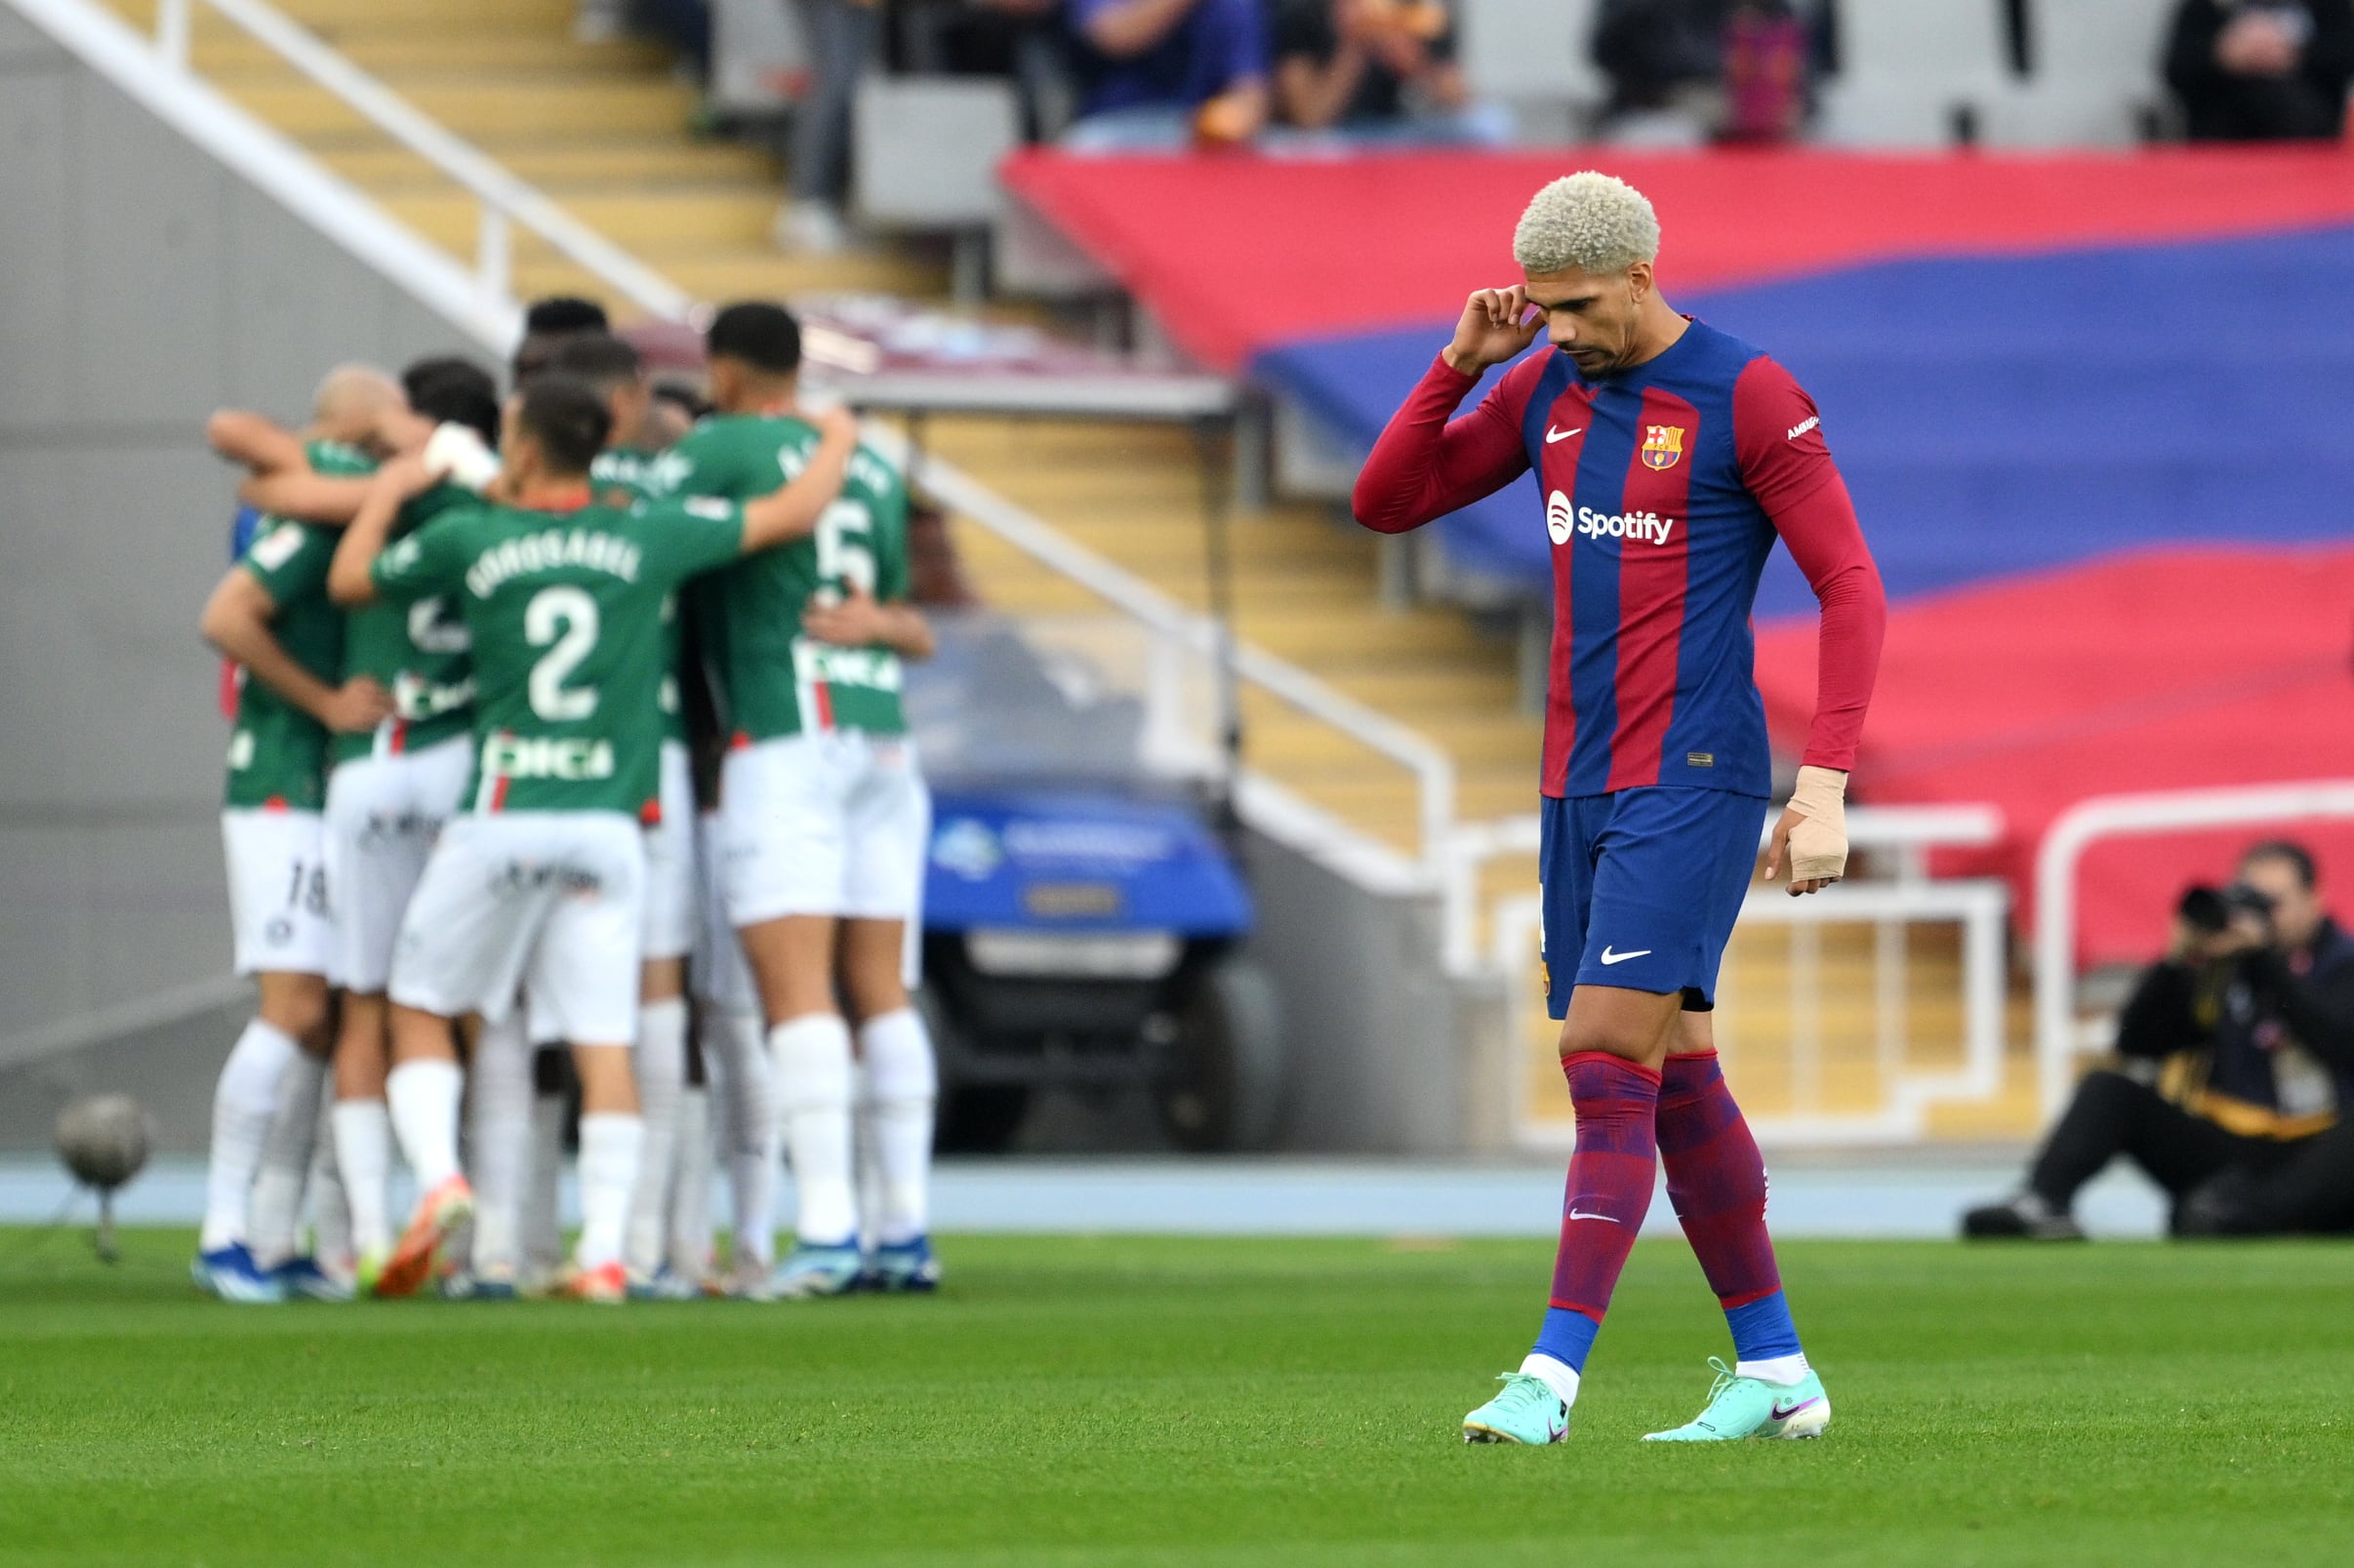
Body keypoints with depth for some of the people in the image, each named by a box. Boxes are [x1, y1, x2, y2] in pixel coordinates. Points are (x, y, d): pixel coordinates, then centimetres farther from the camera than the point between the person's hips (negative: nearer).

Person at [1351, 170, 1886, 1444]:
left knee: (1608, 1063, -15)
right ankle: (1776, 1374, 16)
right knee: (1672, 1079, 9)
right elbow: (1384, 503, 14)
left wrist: (1824, 788, -16)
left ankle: (1551, 1376, -18)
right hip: (1579, 785, 7)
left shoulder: (1746, 397, -9)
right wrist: (1461, 362, -1)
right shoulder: (1547, 388, 11)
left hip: (1692, 784, -7)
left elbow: (1852, 589, -9)